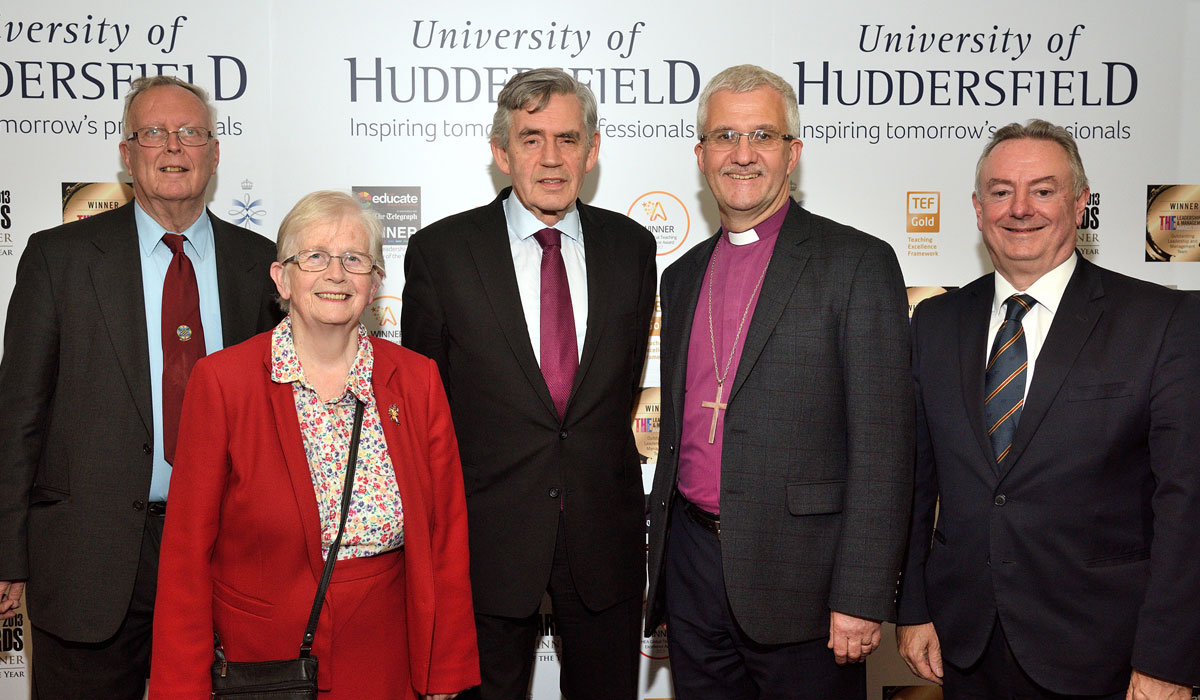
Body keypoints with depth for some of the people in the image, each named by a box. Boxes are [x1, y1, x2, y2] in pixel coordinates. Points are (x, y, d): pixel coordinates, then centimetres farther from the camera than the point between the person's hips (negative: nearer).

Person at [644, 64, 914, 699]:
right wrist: (660, 568, 16)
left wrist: (861, 597, -15)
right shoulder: (682, 277, 12)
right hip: (692, 565, 5)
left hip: (800, 575, -5)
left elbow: (881, 445, -11)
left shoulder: (859, 263, -6)